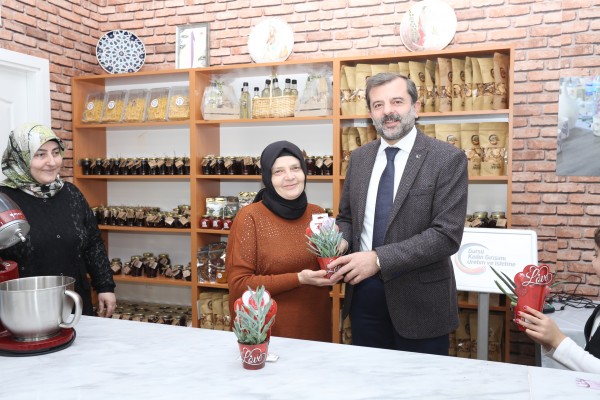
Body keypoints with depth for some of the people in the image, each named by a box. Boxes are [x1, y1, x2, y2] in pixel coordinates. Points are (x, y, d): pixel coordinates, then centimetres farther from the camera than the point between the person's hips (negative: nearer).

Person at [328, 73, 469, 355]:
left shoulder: (448, 159, -10)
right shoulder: (359, 158, 7)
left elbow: (447, 234, -17)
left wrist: (378, 259, -23)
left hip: (419, 301, -4)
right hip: (363, 296, 5)